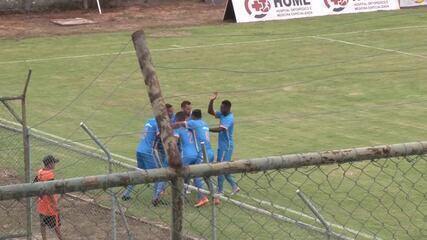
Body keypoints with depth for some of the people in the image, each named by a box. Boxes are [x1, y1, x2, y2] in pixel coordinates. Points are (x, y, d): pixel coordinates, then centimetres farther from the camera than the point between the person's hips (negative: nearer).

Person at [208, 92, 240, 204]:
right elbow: (210, 111, 11)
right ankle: (234, 187, 27)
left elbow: (220, 129, -31)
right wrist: (211, 101, -4)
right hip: (222, 146, 9)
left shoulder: (229, 118, -20)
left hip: (226, 146, -9)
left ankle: (220, 193, -4)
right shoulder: (222, 115, 7)